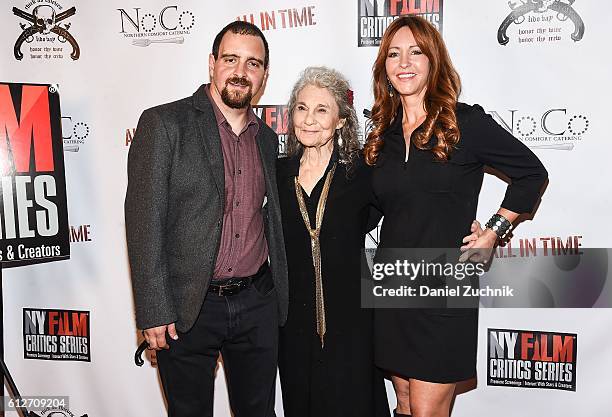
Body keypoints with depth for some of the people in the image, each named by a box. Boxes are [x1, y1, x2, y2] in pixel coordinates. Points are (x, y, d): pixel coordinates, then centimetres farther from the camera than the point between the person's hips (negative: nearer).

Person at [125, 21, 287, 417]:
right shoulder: (164, 124, -8)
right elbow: (144, 222, -11)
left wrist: (278, 295, 12)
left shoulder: (267, 138, 10)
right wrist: (154, 311, -14)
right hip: (187, 308, -4)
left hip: (258, 303, 5)